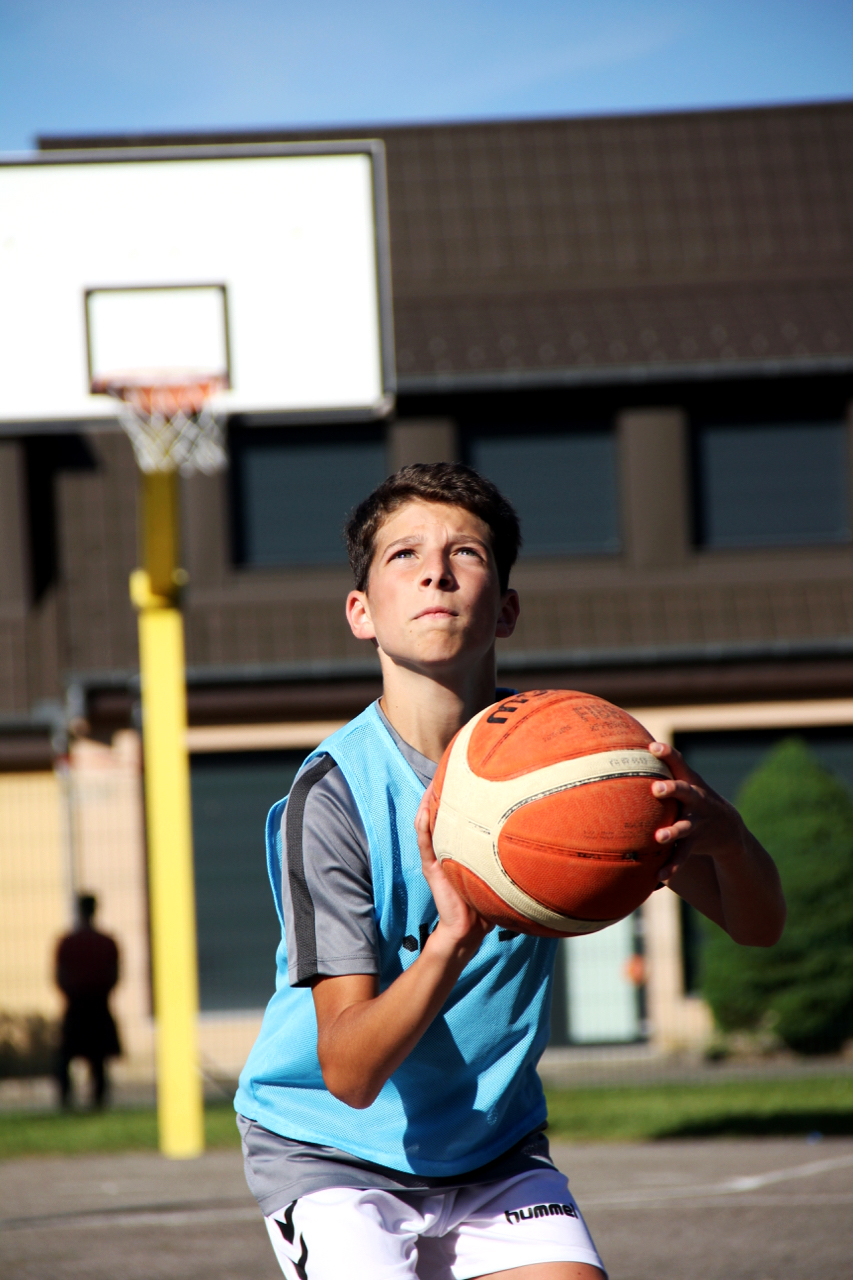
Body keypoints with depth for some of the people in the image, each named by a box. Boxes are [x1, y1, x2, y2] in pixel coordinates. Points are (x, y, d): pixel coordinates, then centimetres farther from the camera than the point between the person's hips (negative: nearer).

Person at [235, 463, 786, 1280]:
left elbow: (756, 926, -9)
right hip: (330, 1153, -4)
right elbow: (348, 1071, -26)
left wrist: (722, 831, -32)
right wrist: (449, 944, -45)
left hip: (495, 1147, 4)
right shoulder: (335, 795, -22)